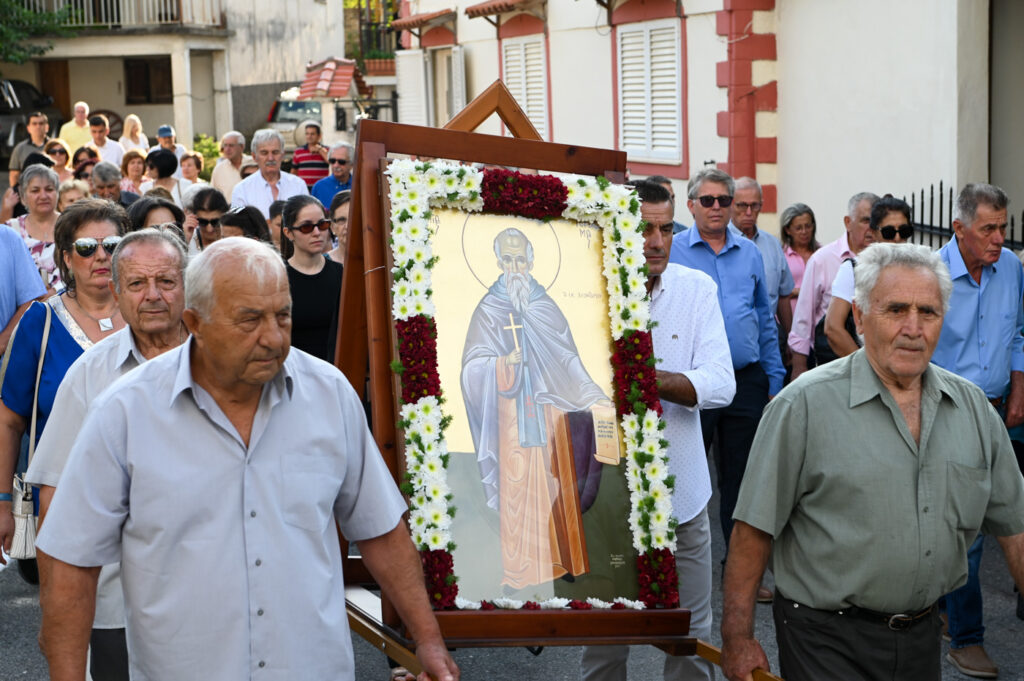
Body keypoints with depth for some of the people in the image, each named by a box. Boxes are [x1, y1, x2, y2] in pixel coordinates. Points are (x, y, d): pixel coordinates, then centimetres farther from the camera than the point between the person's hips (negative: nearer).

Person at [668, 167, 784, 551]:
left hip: (746, 380, 3)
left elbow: (765, 321, 14)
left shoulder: (749, 253, 9)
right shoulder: (671, 252, -2)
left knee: (740, 476, 11)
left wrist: (774, 380, 10)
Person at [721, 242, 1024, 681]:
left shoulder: (973, 407, 3)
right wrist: (738, 640, -11)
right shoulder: (805, 405, -12)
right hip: (827, 640, -5)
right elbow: (755, 530, -11)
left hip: (923, 637, 5)